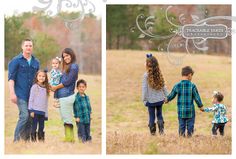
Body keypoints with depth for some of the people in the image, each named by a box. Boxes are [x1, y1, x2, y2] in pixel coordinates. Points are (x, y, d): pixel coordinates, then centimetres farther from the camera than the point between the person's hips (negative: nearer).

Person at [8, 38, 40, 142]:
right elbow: (11, 78, -5)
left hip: (32, 95, 5)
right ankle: (16, 139, -8)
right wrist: (12, 93, -14)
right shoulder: (16, 61, 0)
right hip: (20, 94, -5)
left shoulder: (36, 62, 13)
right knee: (24, 115, -16)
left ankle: (26, 139, 12)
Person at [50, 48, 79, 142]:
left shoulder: (74, 66, -8)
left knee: (67, 118, -7)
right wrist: (54, 87, 2)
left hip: (67, 95, -9)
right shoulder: (67, 67, 20)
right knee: (65, 118, 9)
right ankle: (69, 138, 11)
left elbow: (68, 81, -12)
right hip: (62, 96, 9)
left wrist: (55, 87, -4)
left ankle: (69, 138, -4)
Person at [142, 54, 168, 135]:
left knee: (152, 116, 7)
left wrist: (144, 99, -3)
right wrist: (166, 96, 14)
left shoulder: (146, 75, -14)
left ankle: (153, 132, 11)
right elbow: (163, 86, 4)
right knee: (159, 114, 17)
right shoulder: (159, 74, -2)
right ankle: (161, 129, 8)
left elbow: (144, 88, -11)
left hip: (151, 100, -3)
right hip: (160, 99, 3)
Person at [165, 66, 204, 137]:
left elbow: (171, 95, 10)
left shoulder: (177, 85, -4)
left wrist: (167, 100, 32)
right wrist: (200, 106, 11)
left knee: (181, 126, 10)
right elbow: (197, 97, -5)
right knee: (190, 126, 8)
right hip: (190, 111, -2)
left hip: (181, 111, 2)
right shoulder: (192, 86, -11)